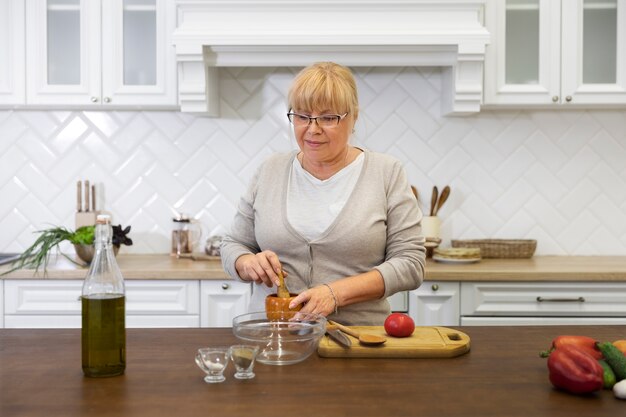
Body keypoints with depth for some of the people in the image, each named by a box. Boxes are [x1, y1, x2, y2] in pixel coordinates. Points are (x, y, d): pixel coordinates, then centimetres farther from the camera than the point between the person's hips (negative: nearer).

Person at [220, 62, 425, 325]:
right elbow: (232, 246, 15)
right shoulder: (270, 171, 9)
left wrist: (337, 292, -14)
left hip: (357, 337, -3)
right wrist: (250, 263, -8)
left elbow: (410, 263, -3)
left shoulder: (387, 174, 1)